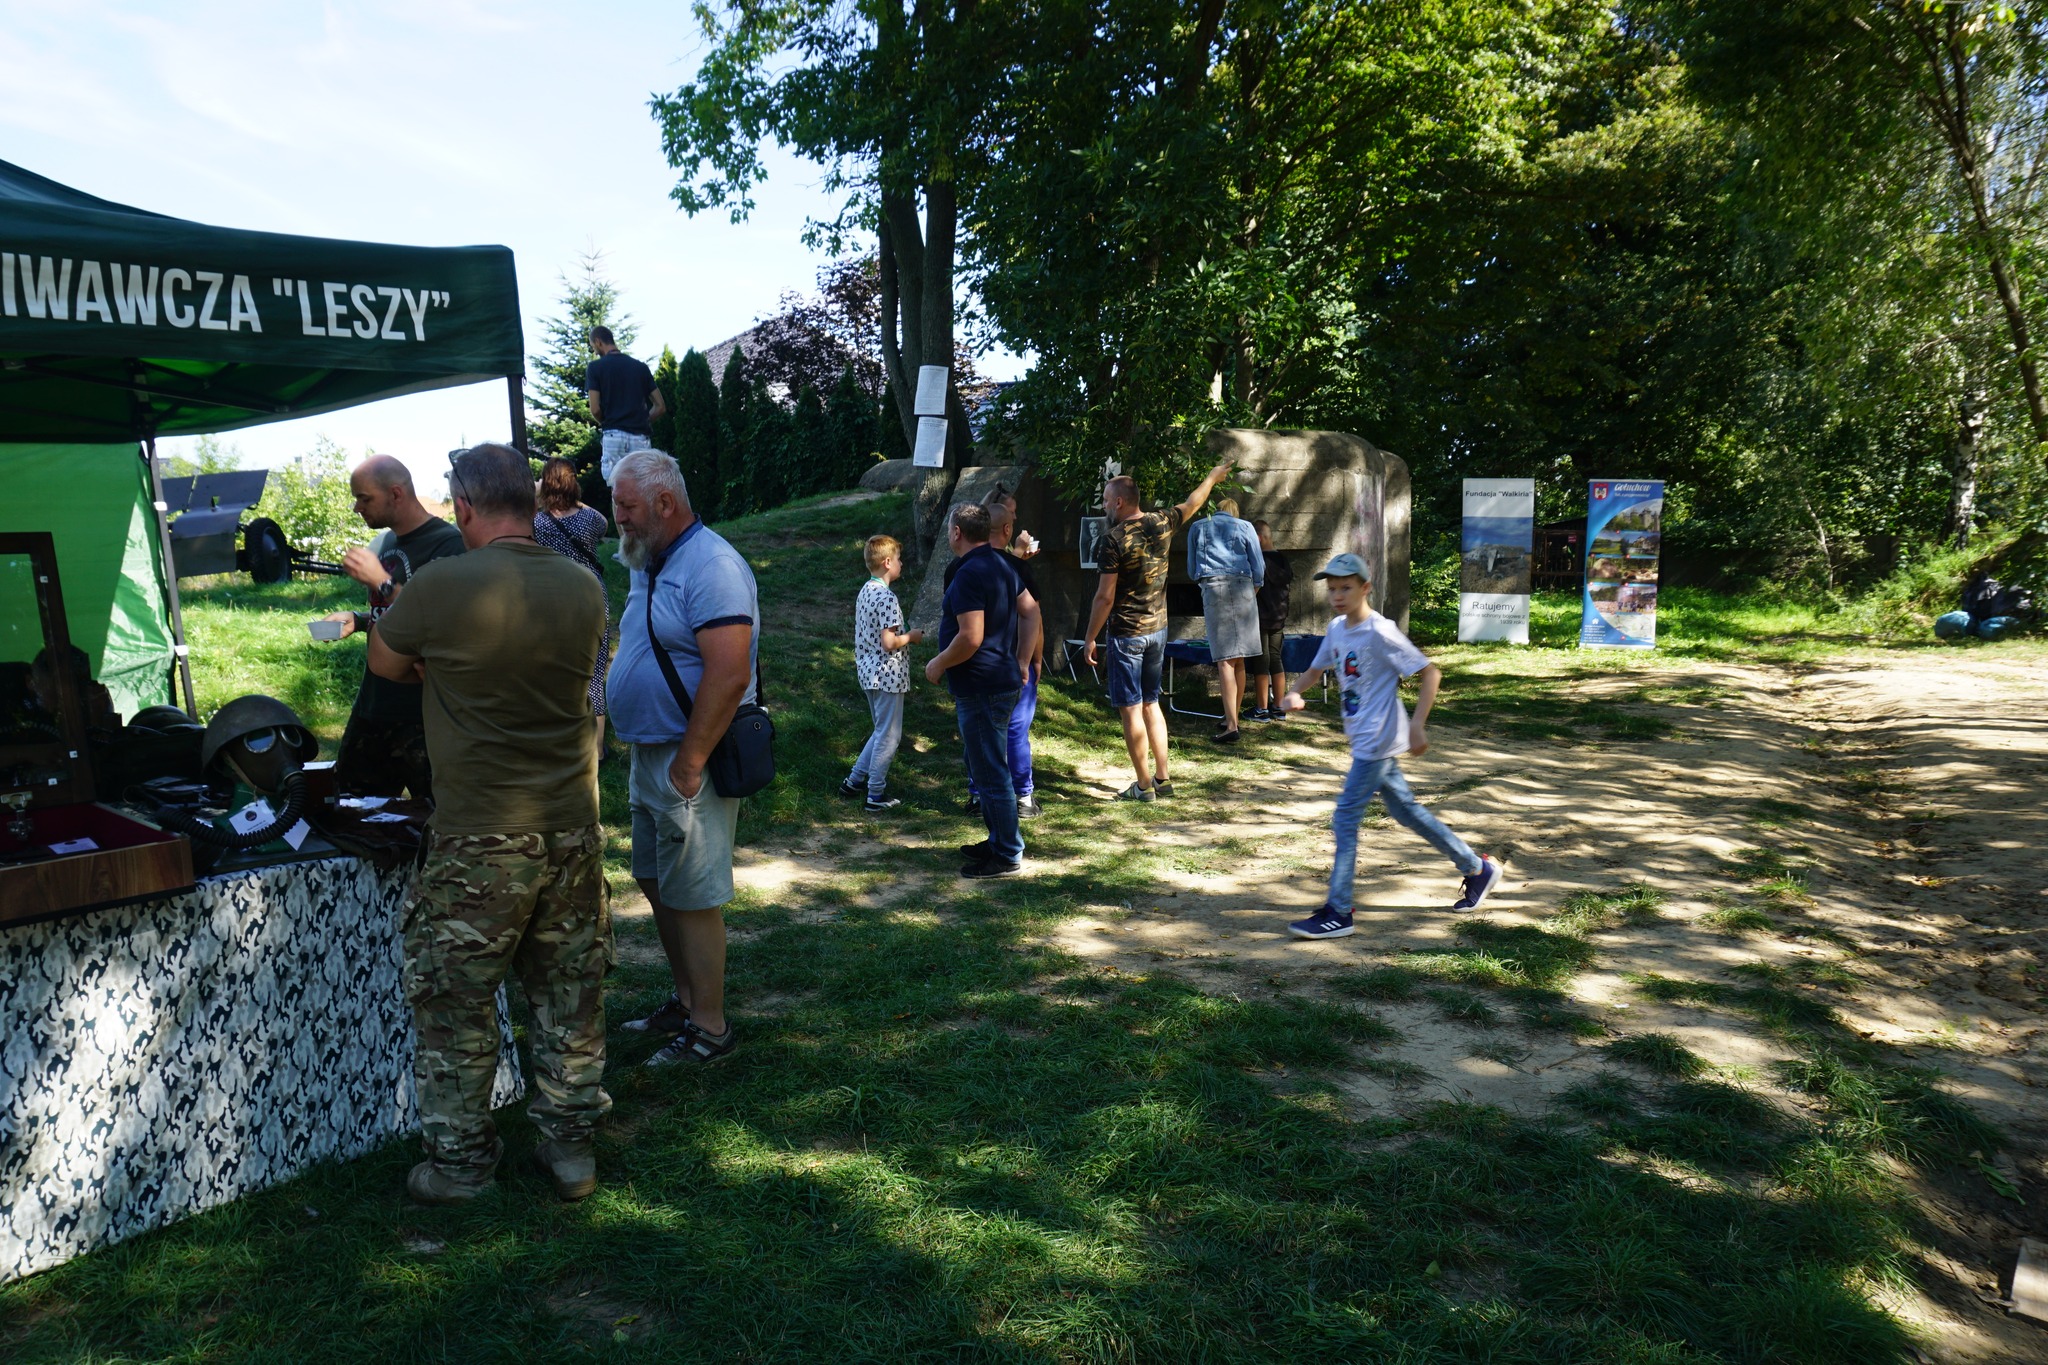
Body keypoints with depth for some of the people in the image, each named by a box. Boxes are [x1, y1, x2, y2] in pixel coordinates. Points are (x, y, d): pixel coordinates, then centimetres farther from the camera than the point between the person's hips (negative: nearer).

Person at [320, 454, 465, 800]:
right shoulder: (382, 544, 13)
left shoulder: (448, 544, -14)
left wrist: (381, 581, -21)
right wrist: (356, 620, 6)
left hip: (421, 718, -9)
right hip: (372, 706, 9)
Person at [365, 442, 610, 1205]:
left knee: (455, 1004, 12)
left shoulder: (441, 587, -15)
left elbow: (384, 665, 2)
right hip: (573, 829, 5)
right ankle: (570, 1148, 26)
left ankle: (460, 1161, 24)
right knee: (570, 998, 15)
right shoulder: (585, 590, 0)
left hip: (479, 841, -4)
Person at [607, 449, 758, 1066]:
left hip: (687, 763, -10)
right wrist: (646, 760, 16)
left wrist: (686, 765, -23)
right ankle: (686, 1002, 32)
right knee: (657, 884, 17)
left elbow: (729, 677, -26)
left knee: (692, 898, -2)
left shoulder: (711, 566, -18)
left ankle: (710, 1029, 11)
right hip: (650, 756, 10)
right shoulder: (652, 565, 13)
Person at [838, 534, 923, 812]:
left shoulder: (865, 592, 9)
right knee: (889, 736, 3)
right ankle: (876, 796, 10)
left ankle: (855, 781, 26)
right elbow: (888, 643, -24)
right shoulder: (887, 598, -20)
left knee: (882, 732, 22)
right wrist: (911, 637, -7)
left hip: (868, 673, 9)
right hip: (888, 675, -9)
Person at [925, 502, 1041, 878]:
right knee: (992, 769, 20)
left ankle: (1008, 856, 5)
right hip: (1005, 682, 10)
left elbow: (971, 638, -25)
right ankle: (999, 841, 30)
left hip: (980, 688, -10)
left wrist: (939, 664, -10)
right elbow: (1031, 612, 15)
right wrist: (1021, 662, 16)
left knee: (991, 773, -2)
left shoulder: (970, 574, -20)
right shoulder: (1002, 564, 11)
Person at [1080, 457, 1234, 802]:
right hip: (1158, 629, 7)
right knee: (1151, 703, 16)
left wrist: (1090, 638, -7)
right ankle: (1163, 779, 19)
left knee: (1130, 710, 0)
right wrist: (1213, 477, 39)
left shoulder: (1113, 540, -17)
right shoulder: (1161, 524, 1)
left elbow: (1105, 597, -16)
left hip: (1127, 634, -7)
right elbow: (1192, 503, 21)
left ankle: (1144, 785, 4)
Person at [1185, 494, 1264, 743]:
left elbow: (1192, 570, 22)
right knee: (1239, 659, 11)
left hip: (1213, 588, -1)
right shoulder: (1245, 527, 14)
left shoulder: (1197, 528, 16)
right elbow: (1258, 568, 10)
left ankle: (1231, 725, -15)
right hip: (1243, 588, 2)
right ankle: (1233, 717, 20)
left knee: (1225, 660, -8)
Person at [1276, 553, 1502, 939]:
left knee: (1346, 816, -9)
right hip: (1364, 738, 9)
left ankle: (1338, 913, -3)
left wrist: (1417, 726, -23)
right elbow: (1316, 669, 19)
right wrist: (1294, 693, -3)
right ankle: (1477, 868, 31)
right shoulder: (1337, 629, 7)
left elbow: (1429, 673, -16)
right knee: (1405, 810, 17)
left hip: (1378, 739, -9)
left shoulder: (1380, 632, -17)